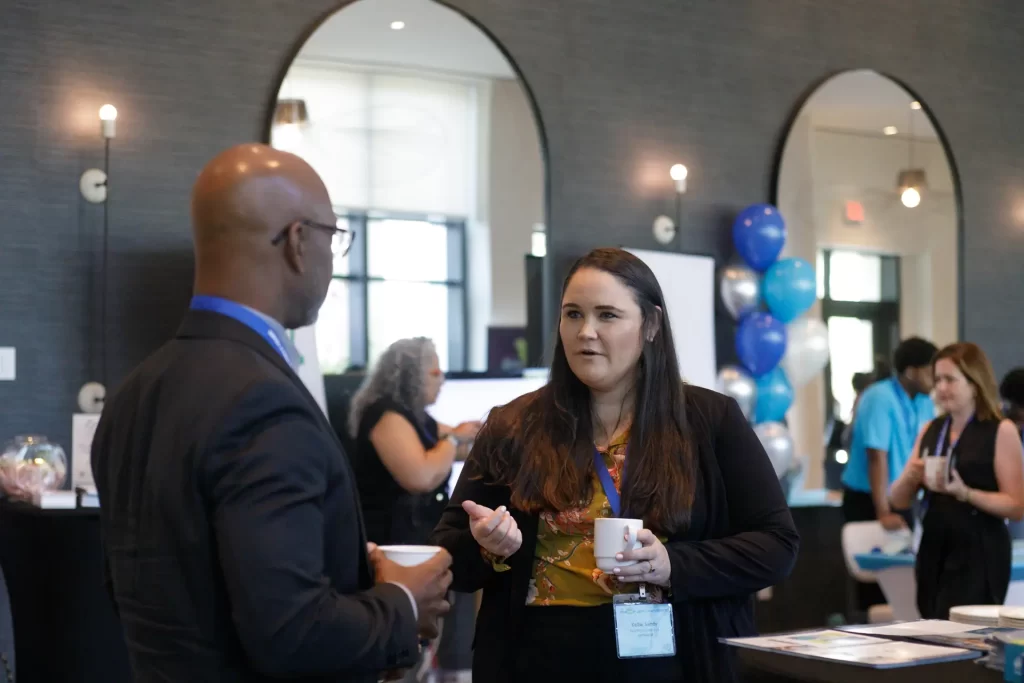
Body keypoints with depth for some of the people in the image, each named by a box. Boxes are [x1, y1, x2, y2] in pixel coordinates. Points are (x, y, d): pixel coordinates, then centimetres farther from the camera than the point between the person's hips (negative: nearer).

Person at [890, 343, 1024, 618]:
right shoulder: (930, 431, 10)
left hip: (979, 557, -6)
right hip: (934, 553, 6)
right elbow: (899, 500, 12)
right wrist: (910, 477, -9)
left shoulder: (1001, 432, -6)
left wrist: (964, 492, -23)